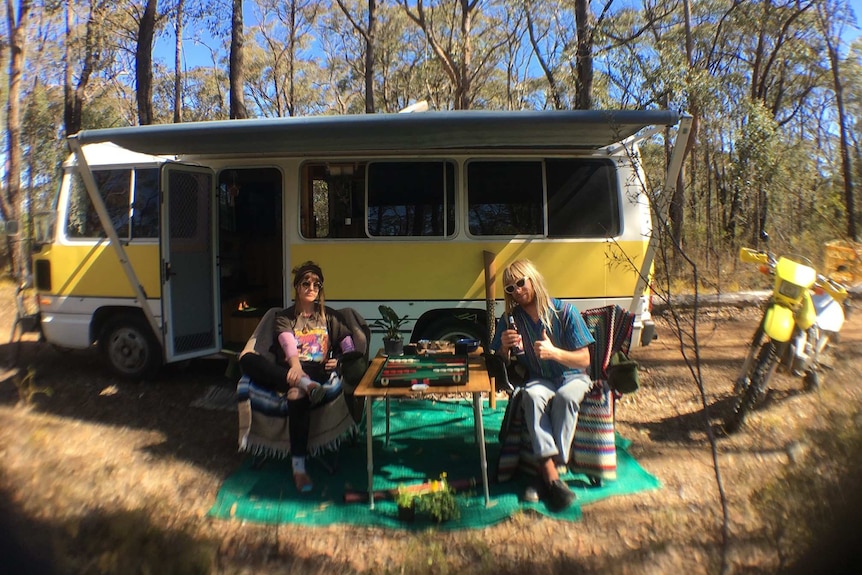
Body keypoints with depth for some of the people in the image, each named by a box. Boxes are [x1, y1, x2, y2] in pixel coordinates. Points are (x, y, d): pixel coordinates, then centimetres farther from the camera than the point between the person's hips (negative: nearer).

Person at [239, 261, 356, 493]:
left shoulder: (330, 316, 21)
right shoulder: (284, 317, 16)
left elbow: (349, 344, 13)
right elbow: (288, 343, -7)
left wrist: (343, 361, -12)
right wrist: (296, 366, -29)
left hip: (319, 373, -2)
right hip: (289, 372, 2)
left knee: (299, 398, -40)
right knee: (248, 359, -28)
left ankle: (299, 467, -46)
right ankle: (305, 385, -46)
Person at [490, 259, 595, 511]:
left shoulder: (565, 311, -11)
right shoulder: (510, 318, -3)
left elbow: (584, 360, -11)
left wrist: (554, 352, -29)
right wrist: (505, 348, -23)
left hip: (572, 377, -1)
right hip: (539, 380, 2)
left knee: (565, 397, -36)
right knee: (532, 396, -34)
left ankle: (547, 470, -27)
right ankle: (551, 472, -36)